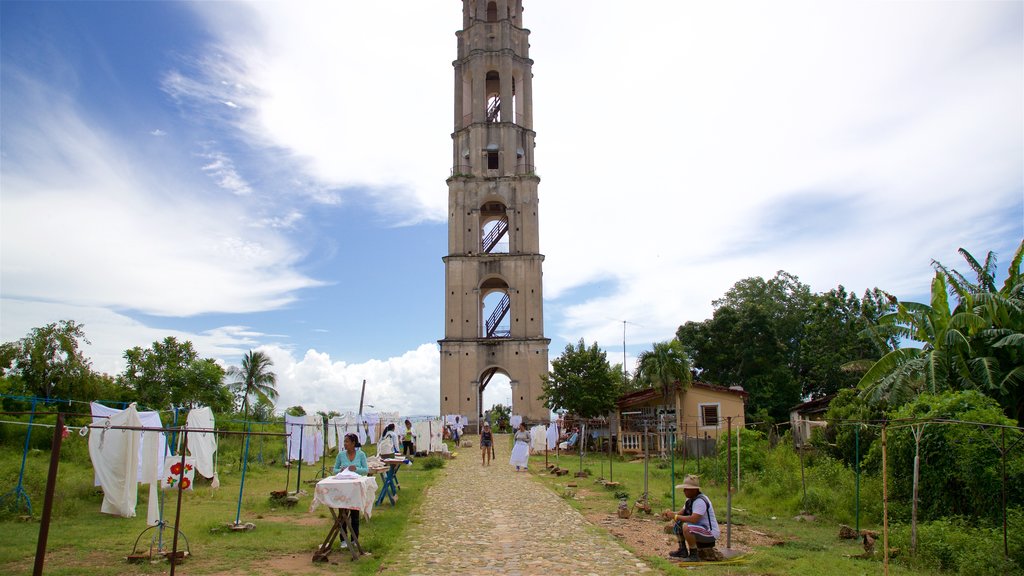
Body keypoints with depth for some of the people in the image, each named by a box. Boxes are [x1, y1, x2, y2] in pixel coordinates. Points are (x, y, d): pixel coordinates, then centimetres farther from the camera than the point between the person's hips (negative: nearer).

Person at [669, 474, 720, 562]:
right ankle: (682, 550, 15)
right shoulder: (690, 499, 7)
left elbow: (693, 519, -35)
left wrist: (675, 516, -28)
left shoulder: (700, 501, -24)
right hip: (699, 529, 10)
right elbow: (681, 513, 10)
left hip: (710, 533, -10)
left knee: (686, 527, -33)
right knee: (677, 524, 10)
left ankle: (693, 555, -18)